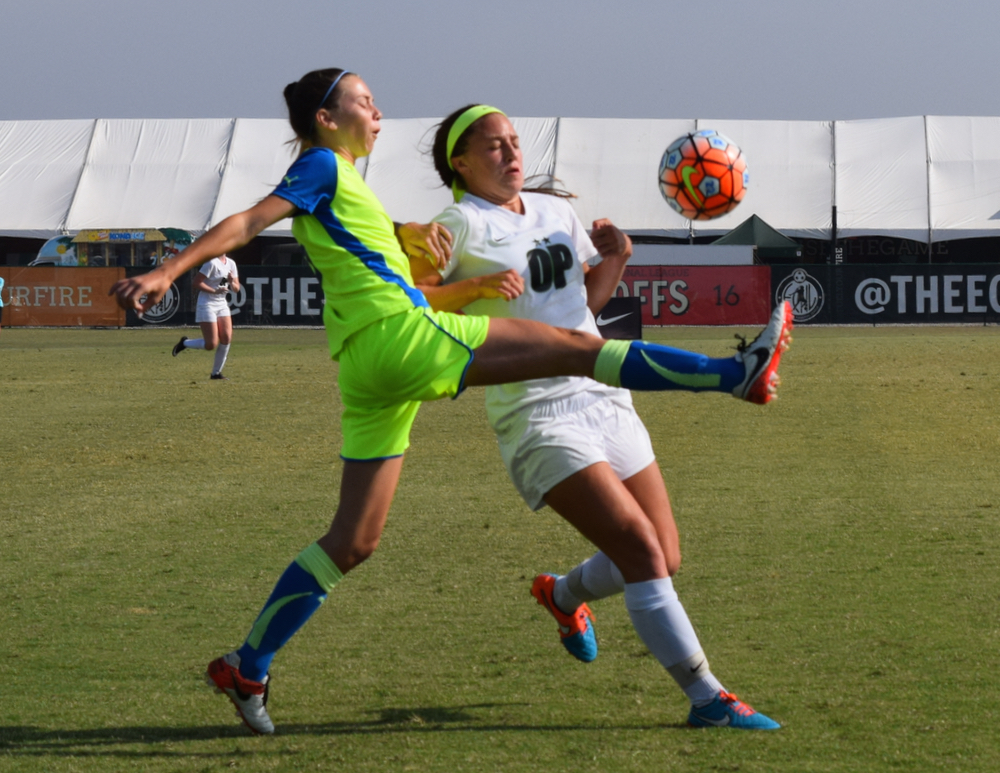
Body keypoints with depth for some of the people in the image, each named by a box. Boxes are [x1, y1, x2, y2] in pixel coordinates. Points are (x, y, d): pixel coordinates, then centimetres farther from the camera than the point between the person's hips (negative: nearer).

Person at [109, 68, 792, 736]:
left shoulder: (341, 180, 26)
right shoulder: (323, 166, 0)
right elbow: (249, 223, -10)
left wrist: (408, 232, 10)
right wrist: (168, 273, -20)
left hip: (371, 373, 10)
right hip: (400, 334, -10)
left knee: (354, 540, 10)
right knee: (575, 347, -7)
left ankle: (248, 669, 9)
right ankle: (737, 374, -6)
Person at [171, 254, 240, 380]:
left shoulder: (231, 264, 9)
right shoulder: (212, 263, -14)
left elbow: (236, 289, 12)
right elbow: (195, 283, -18)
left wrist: (232, 282, -10)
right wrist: (214, 291, -24)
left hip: (222, 305, 7)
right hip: (207, 305, -7)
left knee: (226, 339, -6)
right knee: (211, 345, -11)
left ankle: (216, 373, 5)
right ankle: (184, 343, 16)